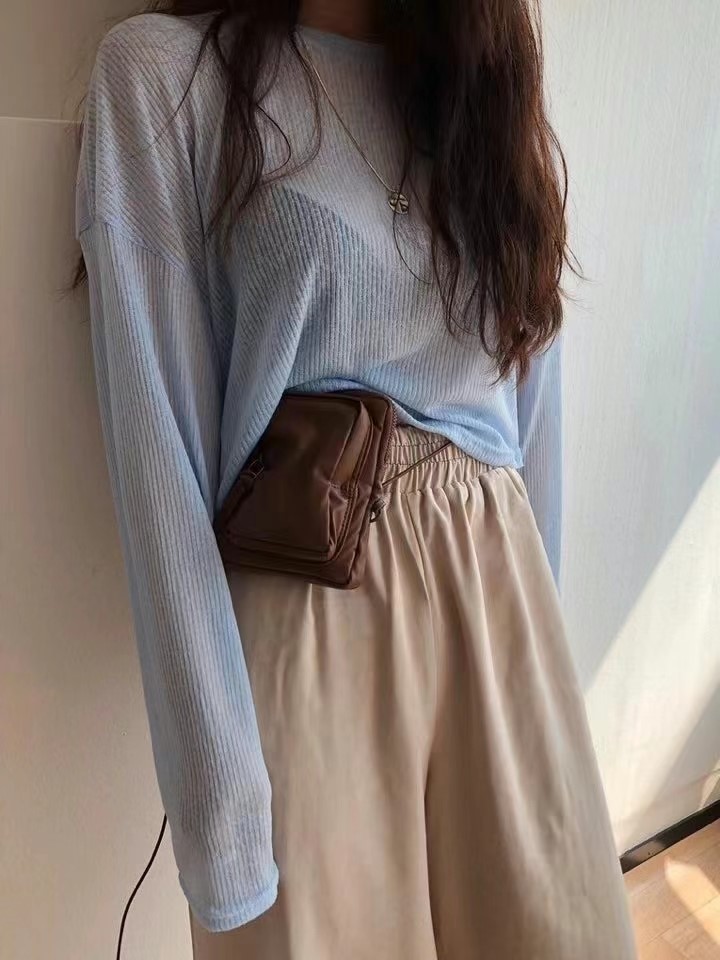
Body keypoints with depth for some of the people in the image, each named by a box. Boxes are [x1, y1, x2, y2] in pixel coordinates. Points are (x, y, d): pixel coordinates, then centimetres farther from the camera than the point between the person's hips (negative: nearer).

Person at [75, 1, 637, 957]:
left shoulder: (486, 81, 12)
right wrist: (218, 793, -13)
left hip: (499, 592, 5)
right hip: (308, 618, -4)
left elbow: (530, 397, 10)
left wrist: (537, 614, 11)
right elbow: (160, 449, -12)